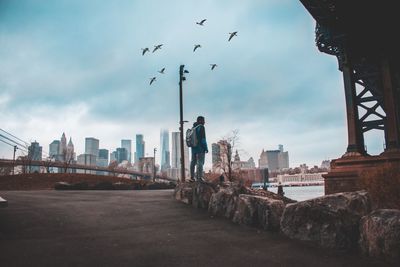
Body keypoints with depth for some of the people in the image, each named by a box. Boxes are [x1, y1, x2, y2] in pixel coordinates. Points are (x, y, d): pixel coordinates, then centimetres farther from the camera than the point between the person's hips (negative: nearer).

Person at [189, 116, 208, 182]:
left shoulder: (193, 128, 13)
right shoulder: (201, 127, -10)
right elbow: (203, 138, -16)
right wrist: (206, 148, -13)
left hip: (193, 147, 8)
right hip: (200, 147, -7)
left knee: (193, 162, 8)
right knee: (200, 162, -8)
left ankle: (192, 177, 9)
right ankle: (199, 177, -12)